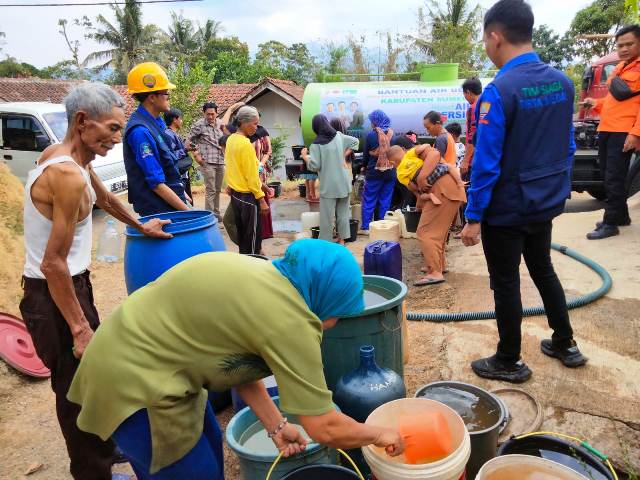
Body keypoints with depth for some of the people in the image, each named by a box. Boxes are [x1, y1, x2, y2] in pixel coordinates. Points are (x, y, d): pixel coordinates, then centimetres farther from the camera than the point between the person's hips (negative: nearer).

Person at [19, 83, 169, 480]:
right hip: (52, 294, -10)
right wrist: (79, 327, -21)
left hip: (73, 283, 10)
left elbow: (104, 198, 24)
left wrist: (141, 226, 35)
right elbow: (53, 263, -26)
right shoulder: (68, 175, -26)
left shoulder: (72, 158, 4)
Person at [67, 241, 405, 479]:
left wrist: (275, 426, 9)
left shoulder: (262, 277, 3)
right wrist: (379, 435, 0)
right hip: (134, 380, -9)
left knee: (207, 448, 23)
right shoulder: (291, 321, -23)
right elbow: (325, 428, -17)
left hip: (131, 352, 10)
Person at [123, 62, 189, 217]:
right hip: (157, 209, -9)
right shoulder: (140, 131, -22)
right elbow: (156, 184, -22)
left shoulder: (157, 121, 6)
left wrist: (181, 192, 16)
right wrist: (186, 211, -20)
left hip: (171, 204, 9)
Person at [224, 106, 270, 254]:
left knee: (242, 233, 19)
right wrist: (262, 200, -17)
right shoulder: (246, 144, -20)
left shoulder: (231, 139, 5)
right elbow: (252, 176, -20)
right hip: (248, 197, -9)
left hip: (235, 194, 9)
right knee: (252, 236, 2)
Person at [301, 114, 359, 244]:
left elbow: (314, 166, -13)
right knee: (343, 212, 14)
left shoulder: (316, 144, -11)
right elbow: (355, 141, 13)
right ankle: (342, 239, 22)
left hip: (328, 185, -5)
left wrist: (304, 156, 3)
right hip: (343, 182, 5)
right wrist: (344, 156, 11)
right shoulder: (339, 136, 3)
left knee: (327, 215, 2)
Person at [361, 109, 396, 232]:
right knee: (385, 201, 9)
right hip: (390, 172, 3)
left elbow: (366, 154, 1)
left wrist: (364, 166, 19)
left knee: (369, 200, 6)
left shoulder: (370, 135, -9)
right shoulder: (392, 134, 0)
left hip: (374, 172, -3)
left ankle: (366, 227, 6)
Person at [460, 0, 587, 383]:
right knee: (544, 270, 24)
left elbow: (486, 163, -21)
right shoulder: (562, 82, 2)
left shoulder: (499, 91, -21)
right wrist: (559, 190, 20)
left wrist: (473, 217, -14)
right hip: (545, 203, 7)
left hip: (506, 209, -7)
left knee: (506, 284, 8)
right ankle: (565, 344, 38)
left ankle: (509, 362, 23)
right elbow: (568, 146, 9)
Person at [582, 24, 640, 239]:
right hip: (606, 129, 9)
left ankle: (611, 223, -1)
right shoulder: (619, 68, 21)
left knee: (614, 179, -8)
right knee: (608, 176, 14)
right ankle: (621, 215, 26)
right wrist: (597, 103, 15)